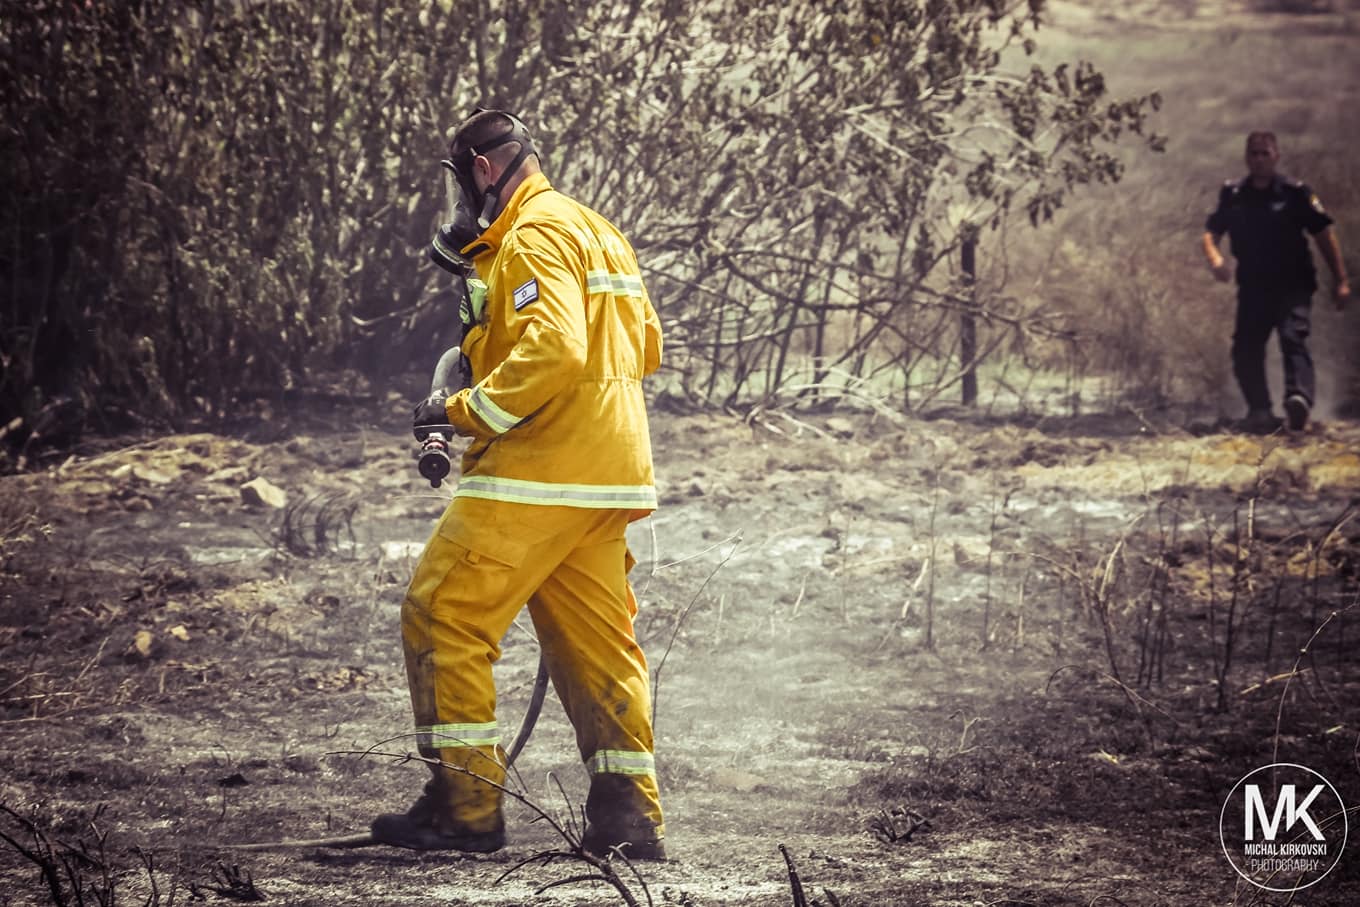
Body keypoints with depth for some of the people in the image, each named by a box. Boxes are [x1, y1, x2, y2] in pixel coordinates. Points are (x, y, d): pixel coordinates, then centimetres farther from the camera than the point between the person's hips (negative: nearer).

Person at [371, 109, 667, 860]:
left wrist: (468, 411, -17)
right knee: (597, 642, 11)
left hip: (536, 474, -10)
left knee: (442, 619, -4)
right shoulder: (597, 233, 20)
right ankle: (629, 815, 10)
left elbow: (552, 349, -25)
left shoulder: (534, 238, -11)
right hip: (609, 477, 10)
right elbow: (644, 347, 25)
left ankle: (465, 805, -5)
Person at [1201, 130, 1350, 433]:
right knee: (1245, 350, -1)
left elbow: (1324, 235, -1)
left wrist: (1340, 280, -5)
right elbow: (1211, 232, 12)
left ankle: (1299, 397, -43)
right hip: (1253, 286, 4)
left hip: (1292, 285, -4)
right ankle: (1259, 411, 11)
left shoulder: (1295, 193, -4)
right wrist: (1214, 257, -12)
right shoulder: (1232, 194, 6)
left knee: (1294, 337, -24)